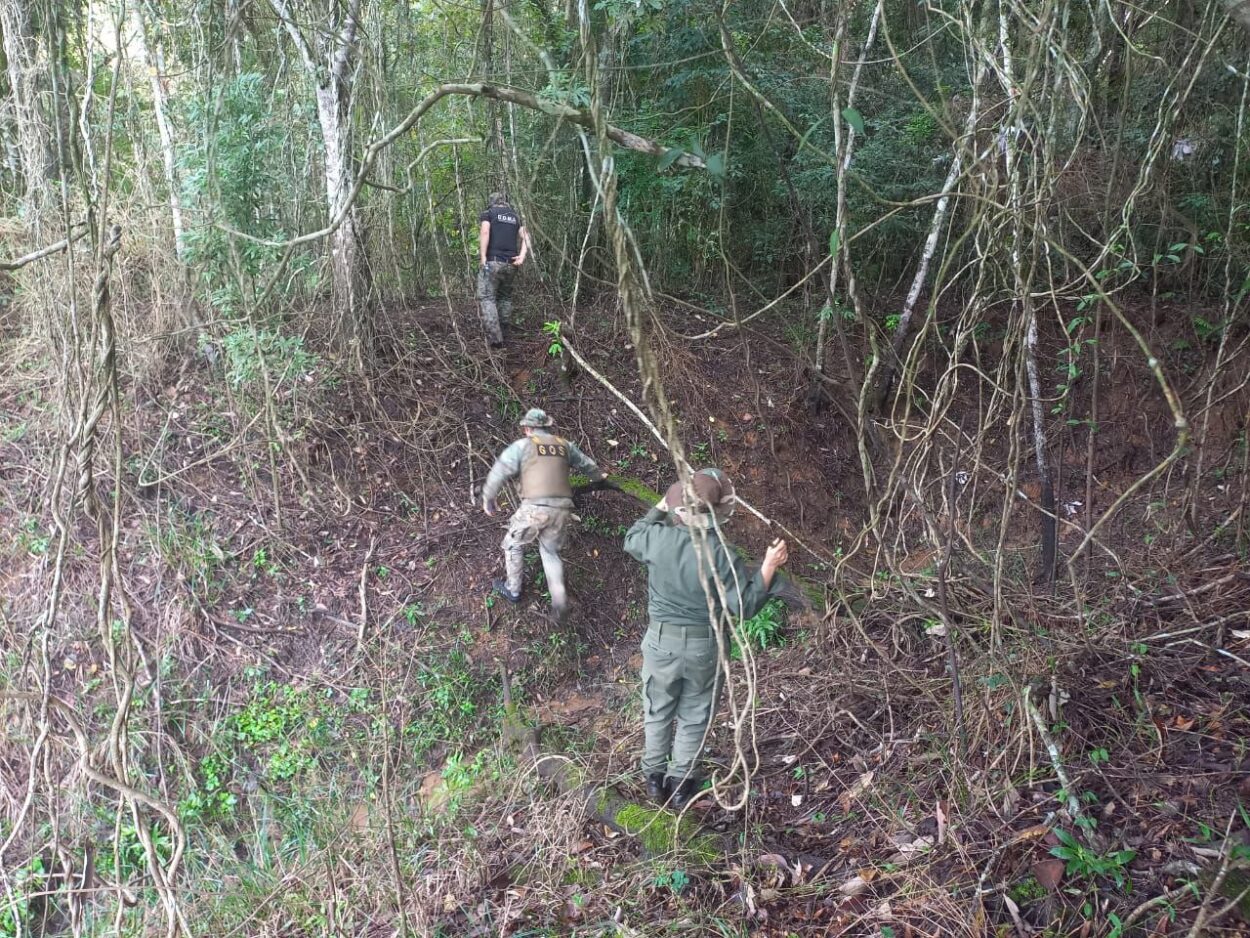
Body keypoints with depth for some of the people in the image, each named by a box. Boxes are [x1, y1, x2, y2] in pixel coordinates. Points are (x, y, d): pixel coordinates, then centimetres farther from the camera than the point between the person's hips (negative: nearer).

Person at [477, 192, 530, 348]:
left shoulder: (488, 214, 6)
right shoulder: (515, 216, 19)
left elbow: (485, 232, -11)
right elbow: (525, 236, 5)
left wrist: (483, 258, -12)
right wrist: (522, 256, -6)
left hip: (492, 261, -5)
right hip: (510, 264, 5)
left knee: (487, 298, -2)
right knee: (505, 297, 19)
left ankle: (495, 339, -13)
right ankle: (504, 333, 15)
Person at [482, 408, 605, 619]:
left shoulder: (522, 445, 4)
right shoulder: (564, 445, 17)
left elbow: (499, 472, 2)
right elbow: (585, 463, 34)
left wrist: (488, 499, 16)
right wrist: (598, 475, 56)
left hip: (535, 508, -4)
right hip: (561, 509, 4)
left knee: (513, 544, 21)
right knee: (551, 552, 21)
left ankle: (512, 590, 32)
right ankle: (559, 600, 7)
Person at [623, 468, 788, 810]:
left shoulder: (658, 539, -17)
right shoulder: (721, 555, -24)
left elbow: (631, 540, 8)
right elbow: (744, 605, -18)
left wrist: (660, 507, 14)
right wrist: (769, 567, -13)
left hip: (662, 641, 2)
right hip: (705, 647, -1)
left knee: (658, 712, 22)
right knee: (693, 717, 18)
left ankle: (655, 777, 35)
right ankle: (681, 785, 30)